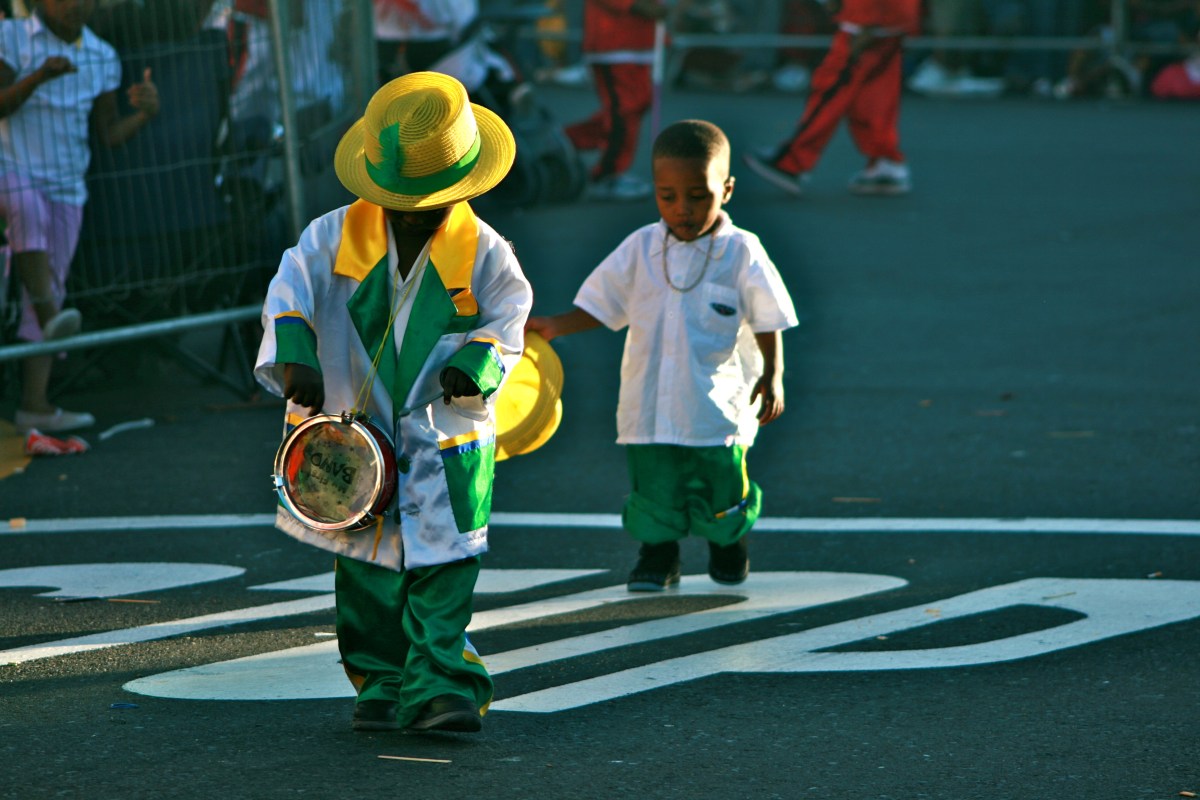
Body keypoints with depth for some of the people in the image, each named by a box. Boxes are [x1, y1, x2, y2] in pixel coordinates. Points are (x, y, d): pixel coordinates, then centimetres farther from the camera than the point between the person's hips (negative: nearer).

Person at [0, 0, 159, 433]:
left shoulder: (102, 56, 7)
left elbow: (109, 133, 8)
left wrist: (145, 113, -12)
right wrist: (38, 77, -32)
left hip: (66, 187, 5)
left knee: (47, 295, 1)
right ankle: (50, 316, -52)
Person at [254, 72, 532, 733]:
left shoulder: (483, 253, -4)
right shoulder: (335, 237, -2)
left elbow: (505, 322, 2)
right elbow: (291, 294, -5)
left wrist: (477, 362, -19)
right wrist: (294, 356, -22)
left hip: (445, 443, -1)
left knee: (442, 573, -5)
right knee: (368, 578, 6)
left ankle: (443, 685, -2)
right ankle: (381, 684, 16)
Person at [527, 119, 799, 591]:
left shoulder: (741, 254, -5)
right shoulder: (640, 249, 2)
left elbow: (767, 322, 2)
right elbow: (599, 306, 8)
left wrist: (772, 377, -3)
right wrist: (557, 326, -6)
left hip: (718, 406, -2)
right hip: (648, 406, 2)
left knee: (721, 489, 6)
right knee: (652, 488, 4)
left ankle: (729, 542, 36)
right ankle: (657, 553, 28)